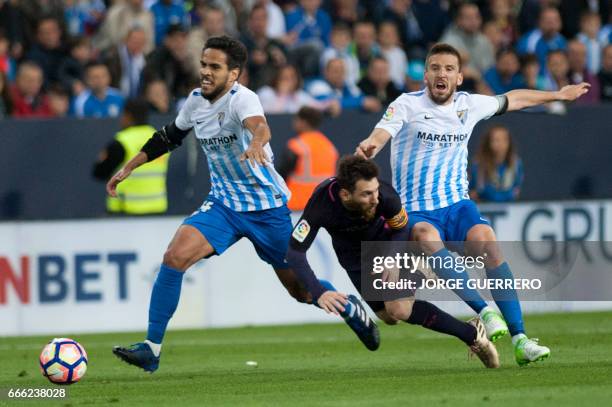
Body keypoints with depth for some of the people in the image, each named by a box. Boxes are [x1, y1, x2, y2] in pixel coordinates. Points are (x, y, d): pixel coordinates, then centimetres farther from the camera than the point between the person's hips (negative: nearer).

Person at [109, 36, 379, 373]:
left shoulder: (241, 98, -21)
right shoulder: (196, 100, 0)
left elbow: (259, 125, -44)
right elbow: (169, 136, 19)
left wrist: (256, 142, -67)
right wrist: (128, 168, 19)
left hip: (267, 207, -5)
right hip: (223, 205, 5)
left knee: (301, 289, 6)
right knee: (175, 257, -19)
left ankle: (352, 310, 39)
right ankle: (151, 349, -16)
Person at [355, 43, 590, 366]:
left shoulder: (469, 105, 10)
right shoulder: (407, 105, -3)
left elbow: (513, 99, 29)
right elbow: (381, 134, -22)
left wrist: (558, 95, 39)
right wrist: (368, 147, -46)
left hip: (456, 205, 3)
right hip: (414, 211, -3)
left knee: (486, 238, -29)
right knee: (426, 236, -39)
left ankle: (519, 339, -31)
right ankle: (485, 312, -44)